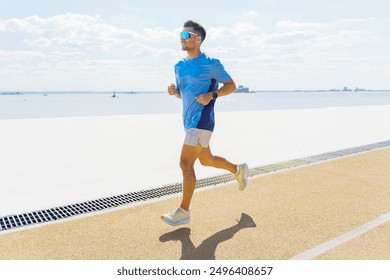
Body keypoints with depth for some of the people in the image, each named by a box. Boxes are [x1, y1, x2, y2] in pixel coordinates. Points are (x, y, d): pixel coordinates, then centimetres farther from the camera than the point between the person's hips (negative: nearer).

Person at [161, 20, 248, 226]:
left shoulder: (211, 64, -6)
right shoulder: (179, 66, 13)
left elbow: (231, 85, -1)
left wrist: (212, 95, -18)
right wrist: (174, 91, -2)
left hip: (201, 121, -8)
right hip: (189, 121, 8)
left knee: (186, 163, -13)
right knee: (206, 160, 20)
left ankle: (184, 212, -3)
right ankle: (238, 170, 44)